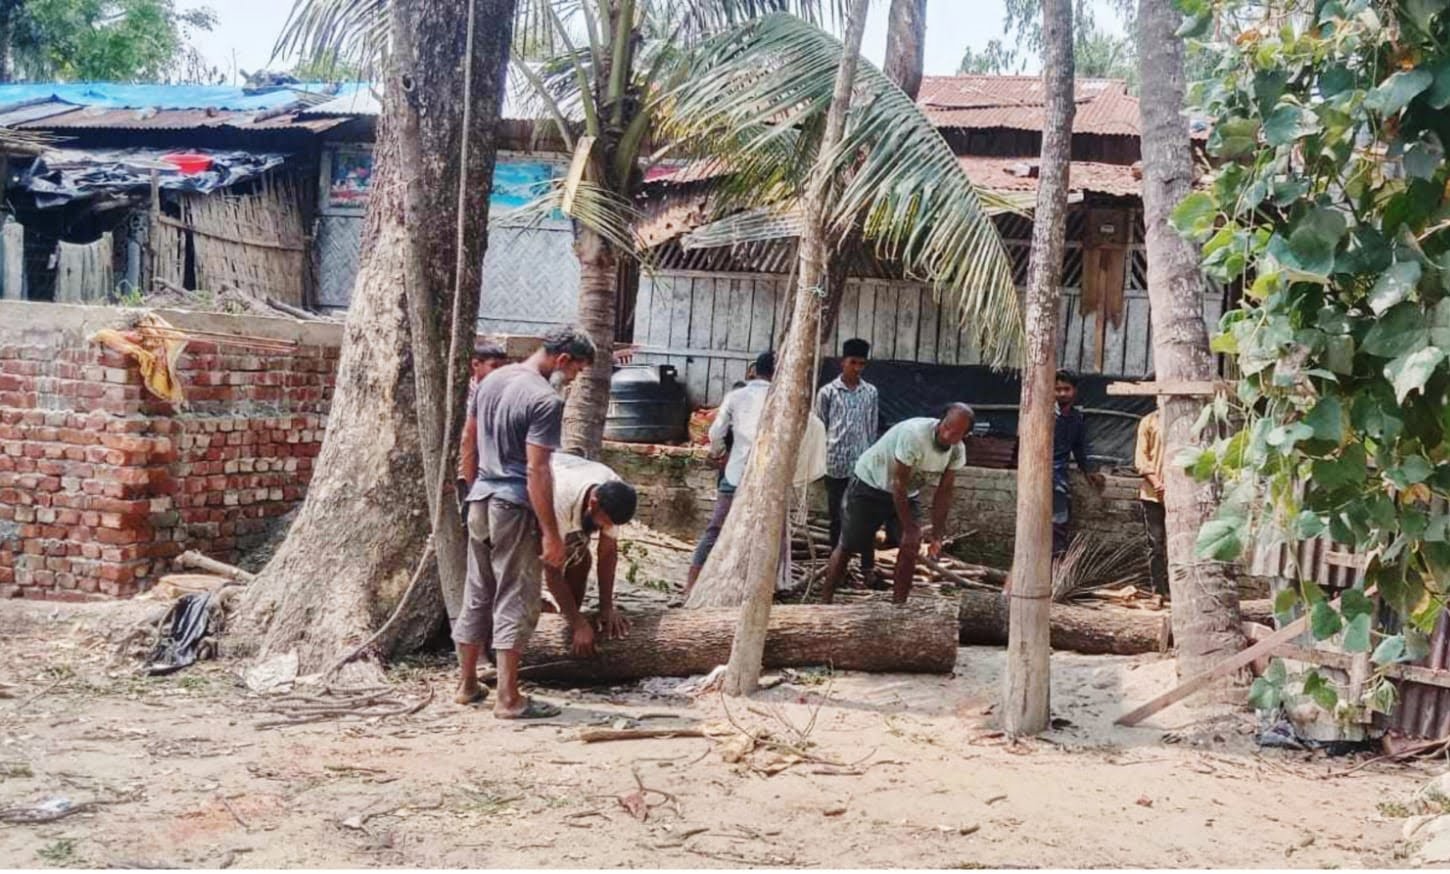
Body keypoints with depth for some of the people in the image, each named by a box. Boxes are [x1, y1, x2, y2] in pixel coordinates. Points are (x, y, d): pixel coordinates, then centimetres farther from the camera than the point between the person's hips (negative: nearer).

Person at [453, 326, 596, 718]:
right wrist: (551, 534, -18)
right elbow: (537, 472, -21)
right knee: (515, 602, -2)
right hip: (514, 508, -8)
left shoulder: (490, 380, 8)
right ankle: (508, 699, 1)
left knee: (476, 597, 15)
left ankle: (468, 684, 23)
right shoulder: (546, 400, -17)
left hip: (480, 500, 8)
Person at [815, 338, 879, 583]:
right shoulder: (827, 392, -1)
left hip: (862, 465, 2)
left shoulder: (870, 392, 7)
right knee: (837, 518, 6)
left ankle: (867, 568, 4)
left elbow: (872, 429, 11)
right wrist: (820, 462, 0)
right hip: (835, 465, -2)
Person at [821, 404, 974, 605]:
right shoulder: (914, 434, -35)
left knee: (910, 547, -8)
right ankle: (825, 602, 10)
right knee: (847, 547, -1)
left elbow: (943, 493, -6)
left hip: (907, 494, 6)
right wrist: (909, 529, -24)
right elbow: (898, 484, -29)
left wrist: (936, 535, -11)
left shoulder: (957, 451, -14)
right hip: (869, 484, -6)